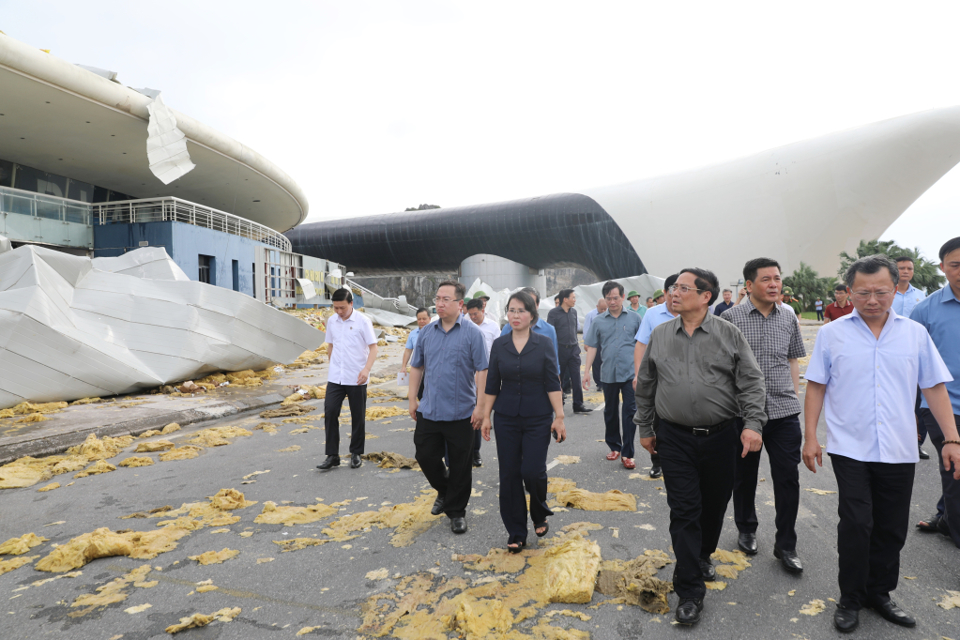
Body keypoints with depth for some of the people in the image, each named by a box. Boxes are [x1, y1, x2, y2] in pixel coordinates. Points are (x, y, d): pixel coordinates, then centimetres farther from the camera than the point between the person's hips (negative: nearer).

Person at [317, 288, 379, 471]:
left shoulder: (363, 321, -8)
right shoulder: (331, 321, 5)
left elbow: (373, 347, -9)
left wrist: (366, 369, -22)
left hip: (356, 379, -3)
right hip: (335, 378, 3)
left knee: (358, 416, 6)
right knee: (330, 412, -4)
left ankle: (356, 454, 22)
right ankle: (332, 455, 6)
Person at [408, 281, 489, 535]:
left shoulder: (472, 333, -7)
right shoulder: (426, 332, 7)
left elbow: (482, 371, -10)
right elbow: (416, 367, 13)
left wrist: (480, 406, -14)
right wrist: (412, 398, 9)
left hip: (461, 413, -4)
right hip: (429, 410, 4)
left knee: (460, 466, 6)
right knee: (425, 457, 11)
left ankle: (456, 511, 24)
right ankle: (444, 491, 38)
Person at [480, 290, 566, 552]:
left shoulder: (544, 345, -3)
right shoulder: (499, 345, 2)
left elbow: (552, 384, -4)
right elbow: (492, 384, 6)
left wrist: (559, 417, -8)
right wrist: (486, 416, 4)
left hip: (537, 419, -2)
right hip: (506, 419, 2)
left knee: (533, 471, -7)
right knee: (509, 476, 4)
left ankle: (540, 515, 25)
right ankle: (516, 534, 19)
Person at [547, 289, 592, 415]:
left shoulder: (574, 312, 10)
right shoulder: (553, 313, -8)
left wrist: (576, 341, 16)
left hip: (573, 349, 5)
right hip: (560, 349, -5)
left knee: (576, 378, 0)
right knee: (558, 378, 7)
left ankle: (578, 405, 4)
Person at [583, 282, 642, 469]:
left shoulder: (634, 318, 1)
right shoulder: (598, 321, 5)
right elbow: (592, 347, 7)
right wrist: (587, 371, 2)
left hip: (630, 373, -2)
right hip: (608, 374, 2)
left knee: (630, 412, -2)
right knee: (610, 411, 13)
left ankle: (627, 453, 6)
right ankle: (614, 446, 31)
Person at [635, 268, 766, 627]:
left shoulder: (729, 334, -2)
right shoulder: (660, 335, 4)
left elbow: (751, 382, -3)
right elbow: (646, 386, 10)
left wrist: (753, 424, -14)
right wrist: (645, 428, 12)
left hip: (721, 436, 0)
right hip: (675, 438, 0)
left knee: (714, 505, 15)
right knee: (684, 511, 0)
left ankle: (701, 556, 43)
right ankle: (690, 591, 9)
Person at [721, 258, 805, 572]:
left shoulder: (788, 317, 7)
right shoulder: (731, 317, -5)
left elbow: (793, 360, 16)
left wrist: (795, 395, 10)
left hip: (784, 411, 3)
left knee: (788, 478, 4)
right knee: (744, 476, 13)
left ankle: (786, 544, 19)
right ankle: (746, 530, 34)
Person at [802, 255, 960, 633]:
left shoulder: (915, 333, 5)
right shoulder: (832, 334, -1)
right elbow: (816, 387, 1)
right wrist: (810, 437, -3)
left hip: (899, 450, 3)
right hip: (850, 447, -2)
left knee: (892, 529, 12)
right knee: (856, 524, -2)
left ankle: (879, 592, 31)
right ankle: (850, 599, 16)